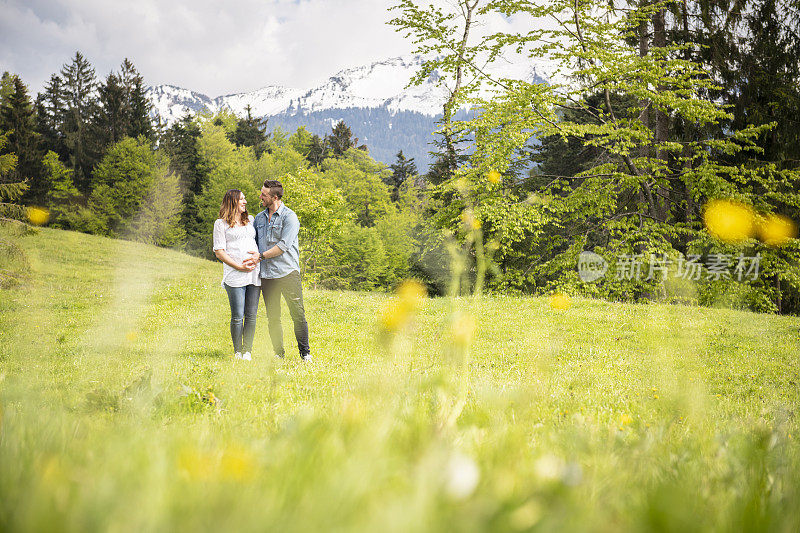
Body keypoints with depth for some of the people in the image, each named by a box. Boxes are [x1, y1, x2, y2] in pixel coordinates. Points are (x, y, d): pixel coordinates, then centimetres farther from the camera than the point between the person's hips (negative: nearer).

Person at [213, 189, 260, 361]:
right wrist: (240, 266, -10)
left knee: (251, 316, 2)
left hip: (255, 274, 4)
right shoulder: (221, 223, 6)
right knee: (238, 316, -5)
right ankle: (237, 352, 5)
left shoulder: (251, 220, 20)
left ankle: (247, 352, 8)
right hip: (235, 276, -4)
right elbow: (219, 252, 0)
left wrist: (258, 256, -1)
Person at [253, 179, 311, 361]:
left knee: (298, 315, -4)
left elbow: (283, 245, -13)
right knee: (272, 318, 6)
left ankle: (305, 353, 5)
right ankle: (278, 354, 15)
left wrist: (261, 256, -14)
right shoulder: (259, 218, 14)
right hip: (267, 275, 5)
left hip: (288, 273, -5)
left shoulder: (289, 217, -5)